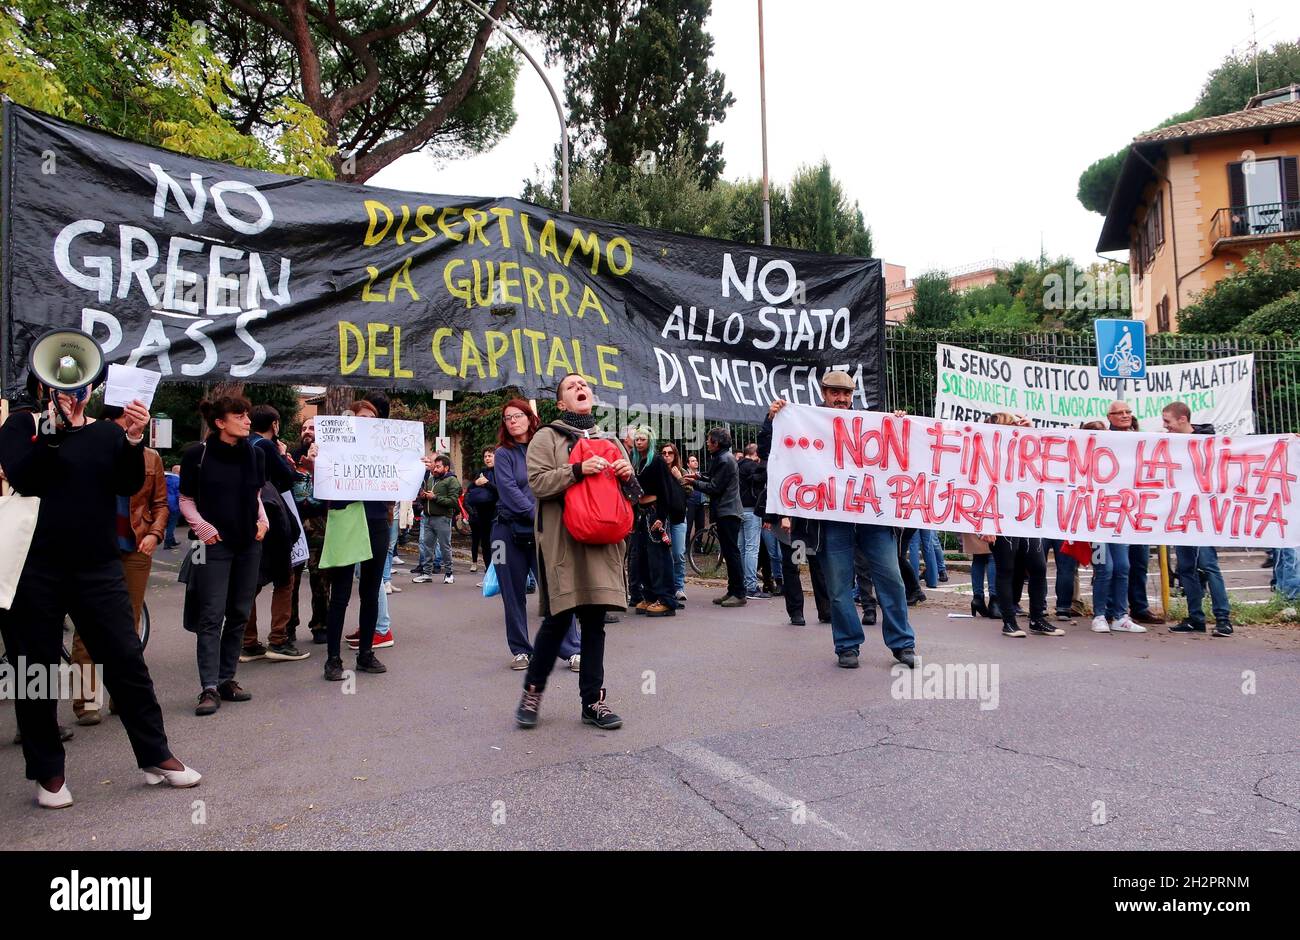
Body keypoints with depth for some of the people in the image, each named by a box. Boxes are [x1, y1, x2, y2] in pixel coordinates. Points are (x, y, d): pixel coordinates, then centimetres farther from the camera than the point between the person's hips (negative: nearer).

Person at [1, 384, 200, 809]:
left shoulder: (109, 431, 8)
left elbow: (129, 485, -5)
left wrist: (134, 439, -20)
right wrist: (53, 428, -19)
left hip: (99, 567, 1)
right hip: (35, 568, -1)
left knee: (127, 661, 2)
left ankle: (155, 757, 12)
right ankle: (48, 772, 21)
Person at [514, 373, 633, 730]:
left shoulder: (609, 440, 19)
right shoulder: (546, 437, 4)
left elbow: (629, 490, 23)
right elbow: (538, 482, -9)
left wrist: (628, 475, 1)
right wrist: (578, 470, -20)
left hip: (602, 541, 4)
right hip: (562, 542, -4)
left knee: (595, 620, 5)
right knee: (559, 618, -5)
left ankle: (593, 700, 13)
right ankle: (532, 690, 17)